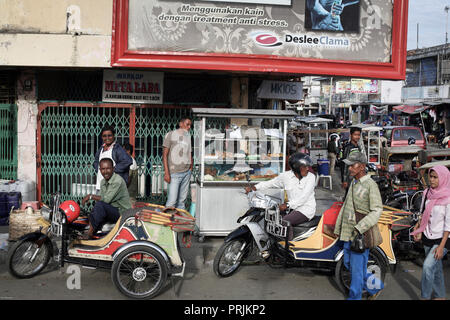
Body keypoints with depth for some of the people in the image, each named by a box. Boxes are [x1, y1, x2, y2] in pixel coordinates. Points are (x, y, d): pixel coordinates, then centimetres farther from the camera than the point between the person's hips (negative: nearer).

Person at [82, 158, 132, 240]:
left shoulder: (118, 181, -17)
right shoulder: (103, 182, 11)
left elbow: (107, 199, -22)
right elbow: (101, 199, 8)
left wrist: (91, 196, -14)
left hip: (122, 213, -9)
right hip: (110, 211, 9)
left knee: (100, 205, -27)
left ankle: (90, 233, -22)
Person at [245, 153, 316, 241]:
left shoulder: (311, 177, -7)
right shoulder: (286, 176, 4)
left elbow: (304, 197, -17)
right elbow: (270, 183, 7)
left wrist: (288, 205, -27)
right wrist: (254, 187, -8)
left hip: (306, 209, -6)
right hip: (293, 208, 6)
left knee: (285, 221, -27)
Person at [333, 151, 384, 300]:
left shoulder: (371, 185, -13)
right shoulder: (353, 183, 13)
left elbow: (377, 211, -18)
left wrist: (359, 228, -25)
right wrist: (338, 227, 21)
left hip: (361, 234, -9)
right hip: (348, 233, 9)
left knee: (357, 267, -1)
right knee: (348, 263, 16)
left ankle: (354, 297, 12)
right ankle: (375, 286, 31)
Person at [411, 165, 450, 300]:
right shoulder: (428, 193, 2)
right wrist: (418, 227, 6)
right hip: (427, 237, 6)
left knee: (428, 266, -16)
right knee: (436, 269, 15)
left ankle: (425, 297, -2)